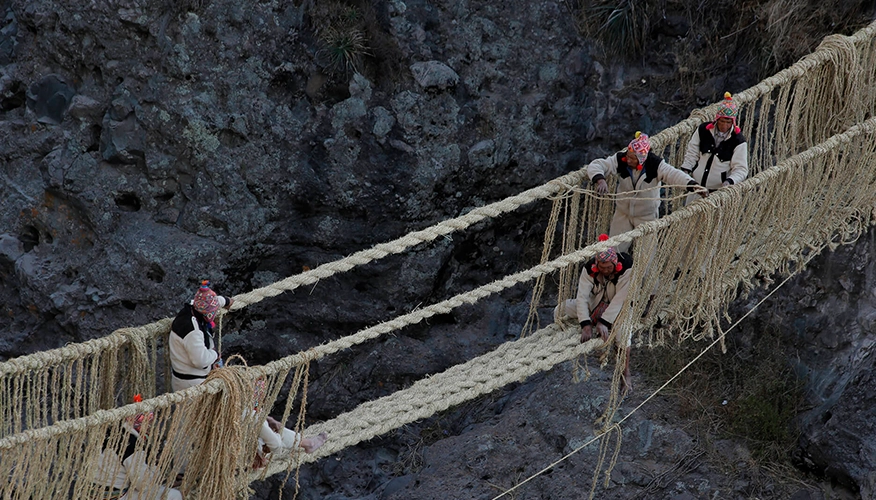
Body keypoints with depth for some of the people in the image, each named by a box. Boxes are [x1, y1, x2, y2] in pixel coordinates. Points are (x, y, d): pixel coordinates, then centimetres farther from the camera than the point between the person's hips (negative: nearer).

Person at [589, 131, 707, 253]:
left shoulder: (655, 165, -25)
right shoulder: (620, 160, -20)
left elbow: (674, 174, -38)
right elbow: (595, 165, -21)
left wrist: (692, 185, -58)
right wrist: (600, 179, -44)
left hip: (647, 216, -2)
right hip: (622, 213, 2)